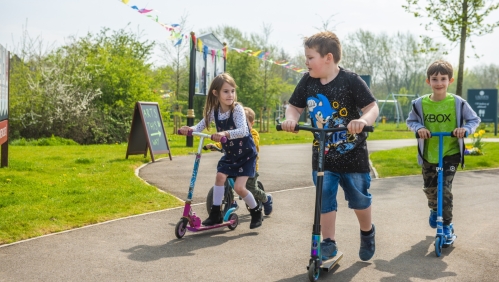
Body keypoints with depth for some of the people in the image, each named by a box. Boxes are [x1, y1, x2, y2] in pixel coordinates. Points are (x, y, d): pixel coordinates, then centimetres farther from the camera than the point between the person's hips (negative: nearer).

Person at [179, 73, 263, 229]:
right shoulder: (214, 111, -7)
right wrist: (189, 129, -31)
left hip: (246, 153, -6)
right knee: (220, 176, -8)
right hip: (230, 153, 6)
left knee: (239, 187, -12)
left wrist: (225, 133, -56)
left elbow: (242, 131, -39)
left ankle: (256, 211, 13)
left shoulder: (237, 109, -24)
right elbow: (201, 125, -9)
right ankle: (216, 213, 6)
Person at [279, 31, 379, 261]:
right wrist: (291, 119, -19)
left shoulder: (351, 80, -16)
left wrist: (363, 120, -40)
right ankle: (328, 243, 15)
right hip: (322, 155, 3)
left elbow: (372, 107, -19)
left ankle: (367, 232, 38)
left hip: (353, 154, -3)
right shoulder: (307, 81, -3)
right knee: (324, 199, 2)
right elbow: (295, 106, 4)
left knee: (359, 199, 11)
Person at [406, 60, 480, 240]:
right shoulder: (420, 104, -8)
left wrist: (465, 129, -20)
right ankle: (434, 209, 49)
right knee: (429, 188, 17)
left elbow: (474, 120, 1)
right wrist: (418, 128, -15)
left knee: (445, 189, -12)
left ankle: (447, 224, 5)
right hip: (428, 155, 3)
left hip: (450, 153, -3)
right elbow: (410, 121, 7)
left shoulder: (458, 103, -11)